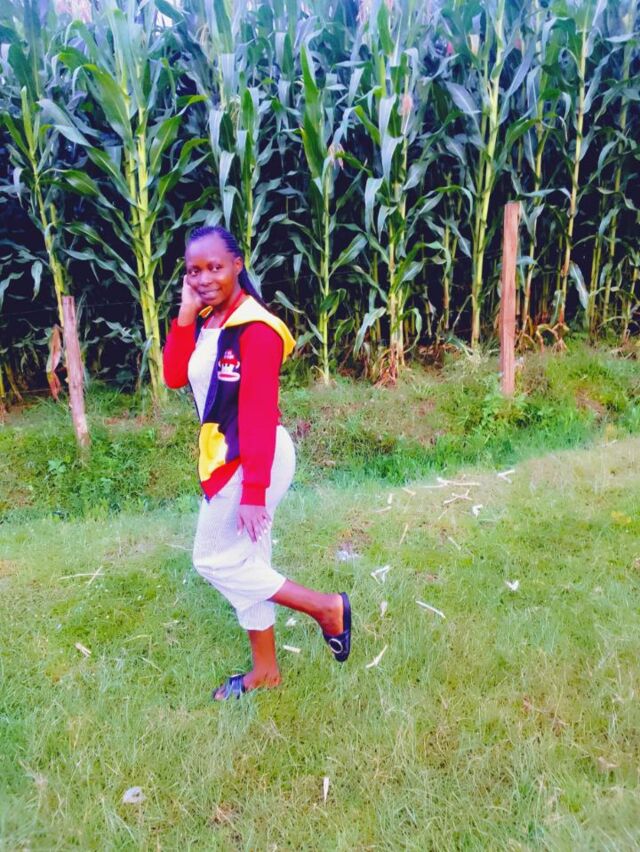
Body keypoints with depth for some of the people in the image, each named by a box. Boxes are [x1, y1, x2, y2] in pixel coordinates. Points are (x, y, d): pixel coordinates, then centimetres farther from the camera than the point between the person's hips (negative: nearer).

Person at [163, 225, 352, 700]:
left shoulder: (255, 328, -20)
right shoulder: (204, 320, 5)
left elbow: (259, 413, -22)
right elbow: (174, 376, -2)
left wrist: (253, 491, -22)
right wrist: (186, 315, -10)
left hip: (256, 460, -9)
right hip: (224, 457, 9)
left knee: (214, 561, 3)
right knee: (244, 561, 16)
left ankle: (326, 607, 13)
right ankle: (265, 670, 35)